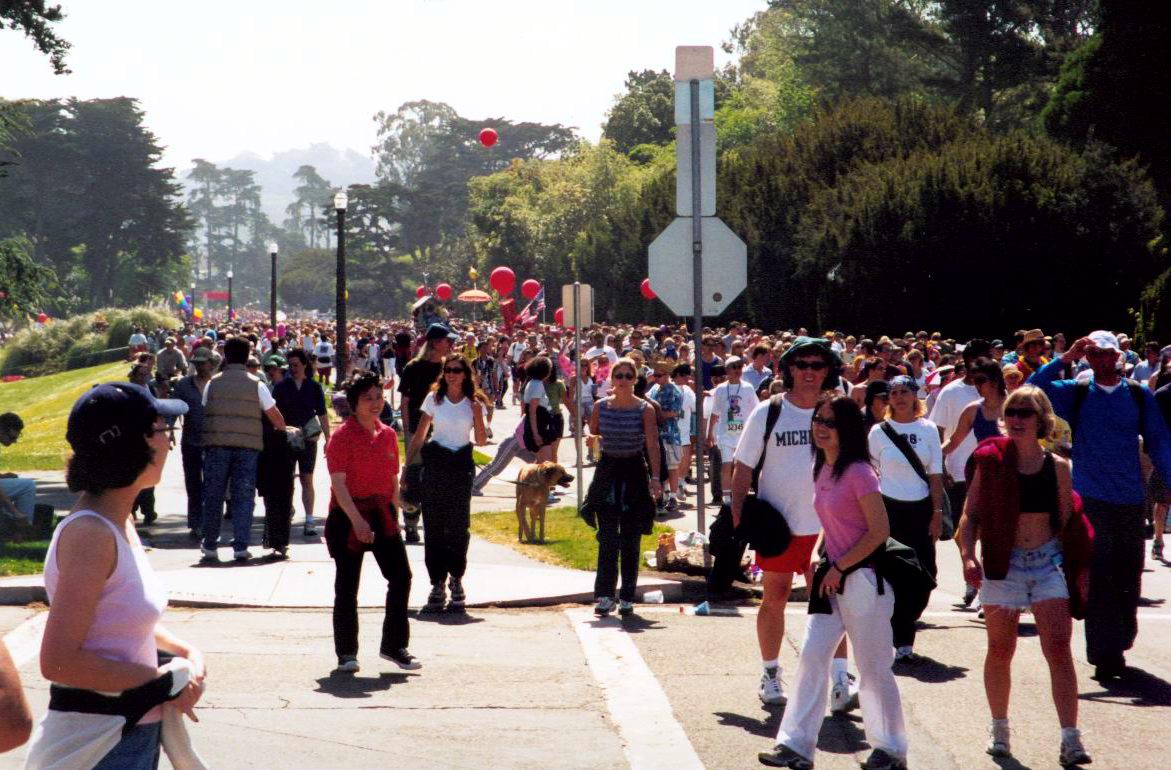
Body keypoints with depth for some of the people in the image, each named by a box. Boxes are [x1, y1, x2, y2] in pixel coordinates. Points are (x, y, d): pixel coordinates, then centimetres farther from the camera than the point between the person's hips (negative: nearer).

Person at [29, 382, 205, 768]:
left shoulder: (121, 522, 7)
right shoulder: (89, 533, -21)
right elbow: (58, 661, -24)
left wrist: (184, 650, 1)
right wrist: (163, 681, -17)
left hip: (137, 733, 9)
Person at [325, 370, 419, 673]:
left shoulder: (388, 434, 9)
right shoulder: (342, 436, -11)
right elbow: (339, 483, -17)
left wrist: (393, 514, 11)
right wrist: (357, 520, -24)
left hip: (381, 514, 6)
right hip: (348, 517, -6)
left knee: (401, 576, -1)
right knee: (347, 586, 2)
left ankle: (394, 646, 10)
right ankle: (346, 653, 12)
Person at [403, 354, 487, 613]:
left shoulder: (474, 404, 5)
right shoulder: (433, 399, 4)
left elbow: (481, 442, 2)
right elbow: (418, 436, 7)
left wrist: (478, 416, -13)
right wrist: (406, 466, 2)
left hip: (462, 465, 0)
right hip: (435, 463, 0)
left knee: (459, 524, 0)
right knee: (434, 524, -1)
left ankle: (456, 578, 15)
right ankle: (438, 583, 3)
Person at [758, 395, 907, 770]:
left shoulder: (858, 472, -15)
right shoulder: (822, 470, 10)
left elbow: (880, 531, -17)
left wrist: (839, 567, -16)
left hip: (862, 578, -8)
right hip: (834, 580, 8)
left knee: (873, 669, 2)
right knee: (810, 658, 2)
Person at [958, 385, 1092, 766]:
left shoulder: (1057, 467, 2)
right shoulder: (991, 462, -1)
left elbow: (1067, 523, 9)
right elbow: (970, 515, -1)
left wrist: (1078, 571, 8)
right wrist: (968, 555, -15)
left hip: (1048, 563, 0)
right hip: (1002, 564, 0)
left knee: (1059, 648, -9)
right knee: (1000, 651, 8)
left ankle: (1070, 739, -11)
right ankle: (999, 728, 25)